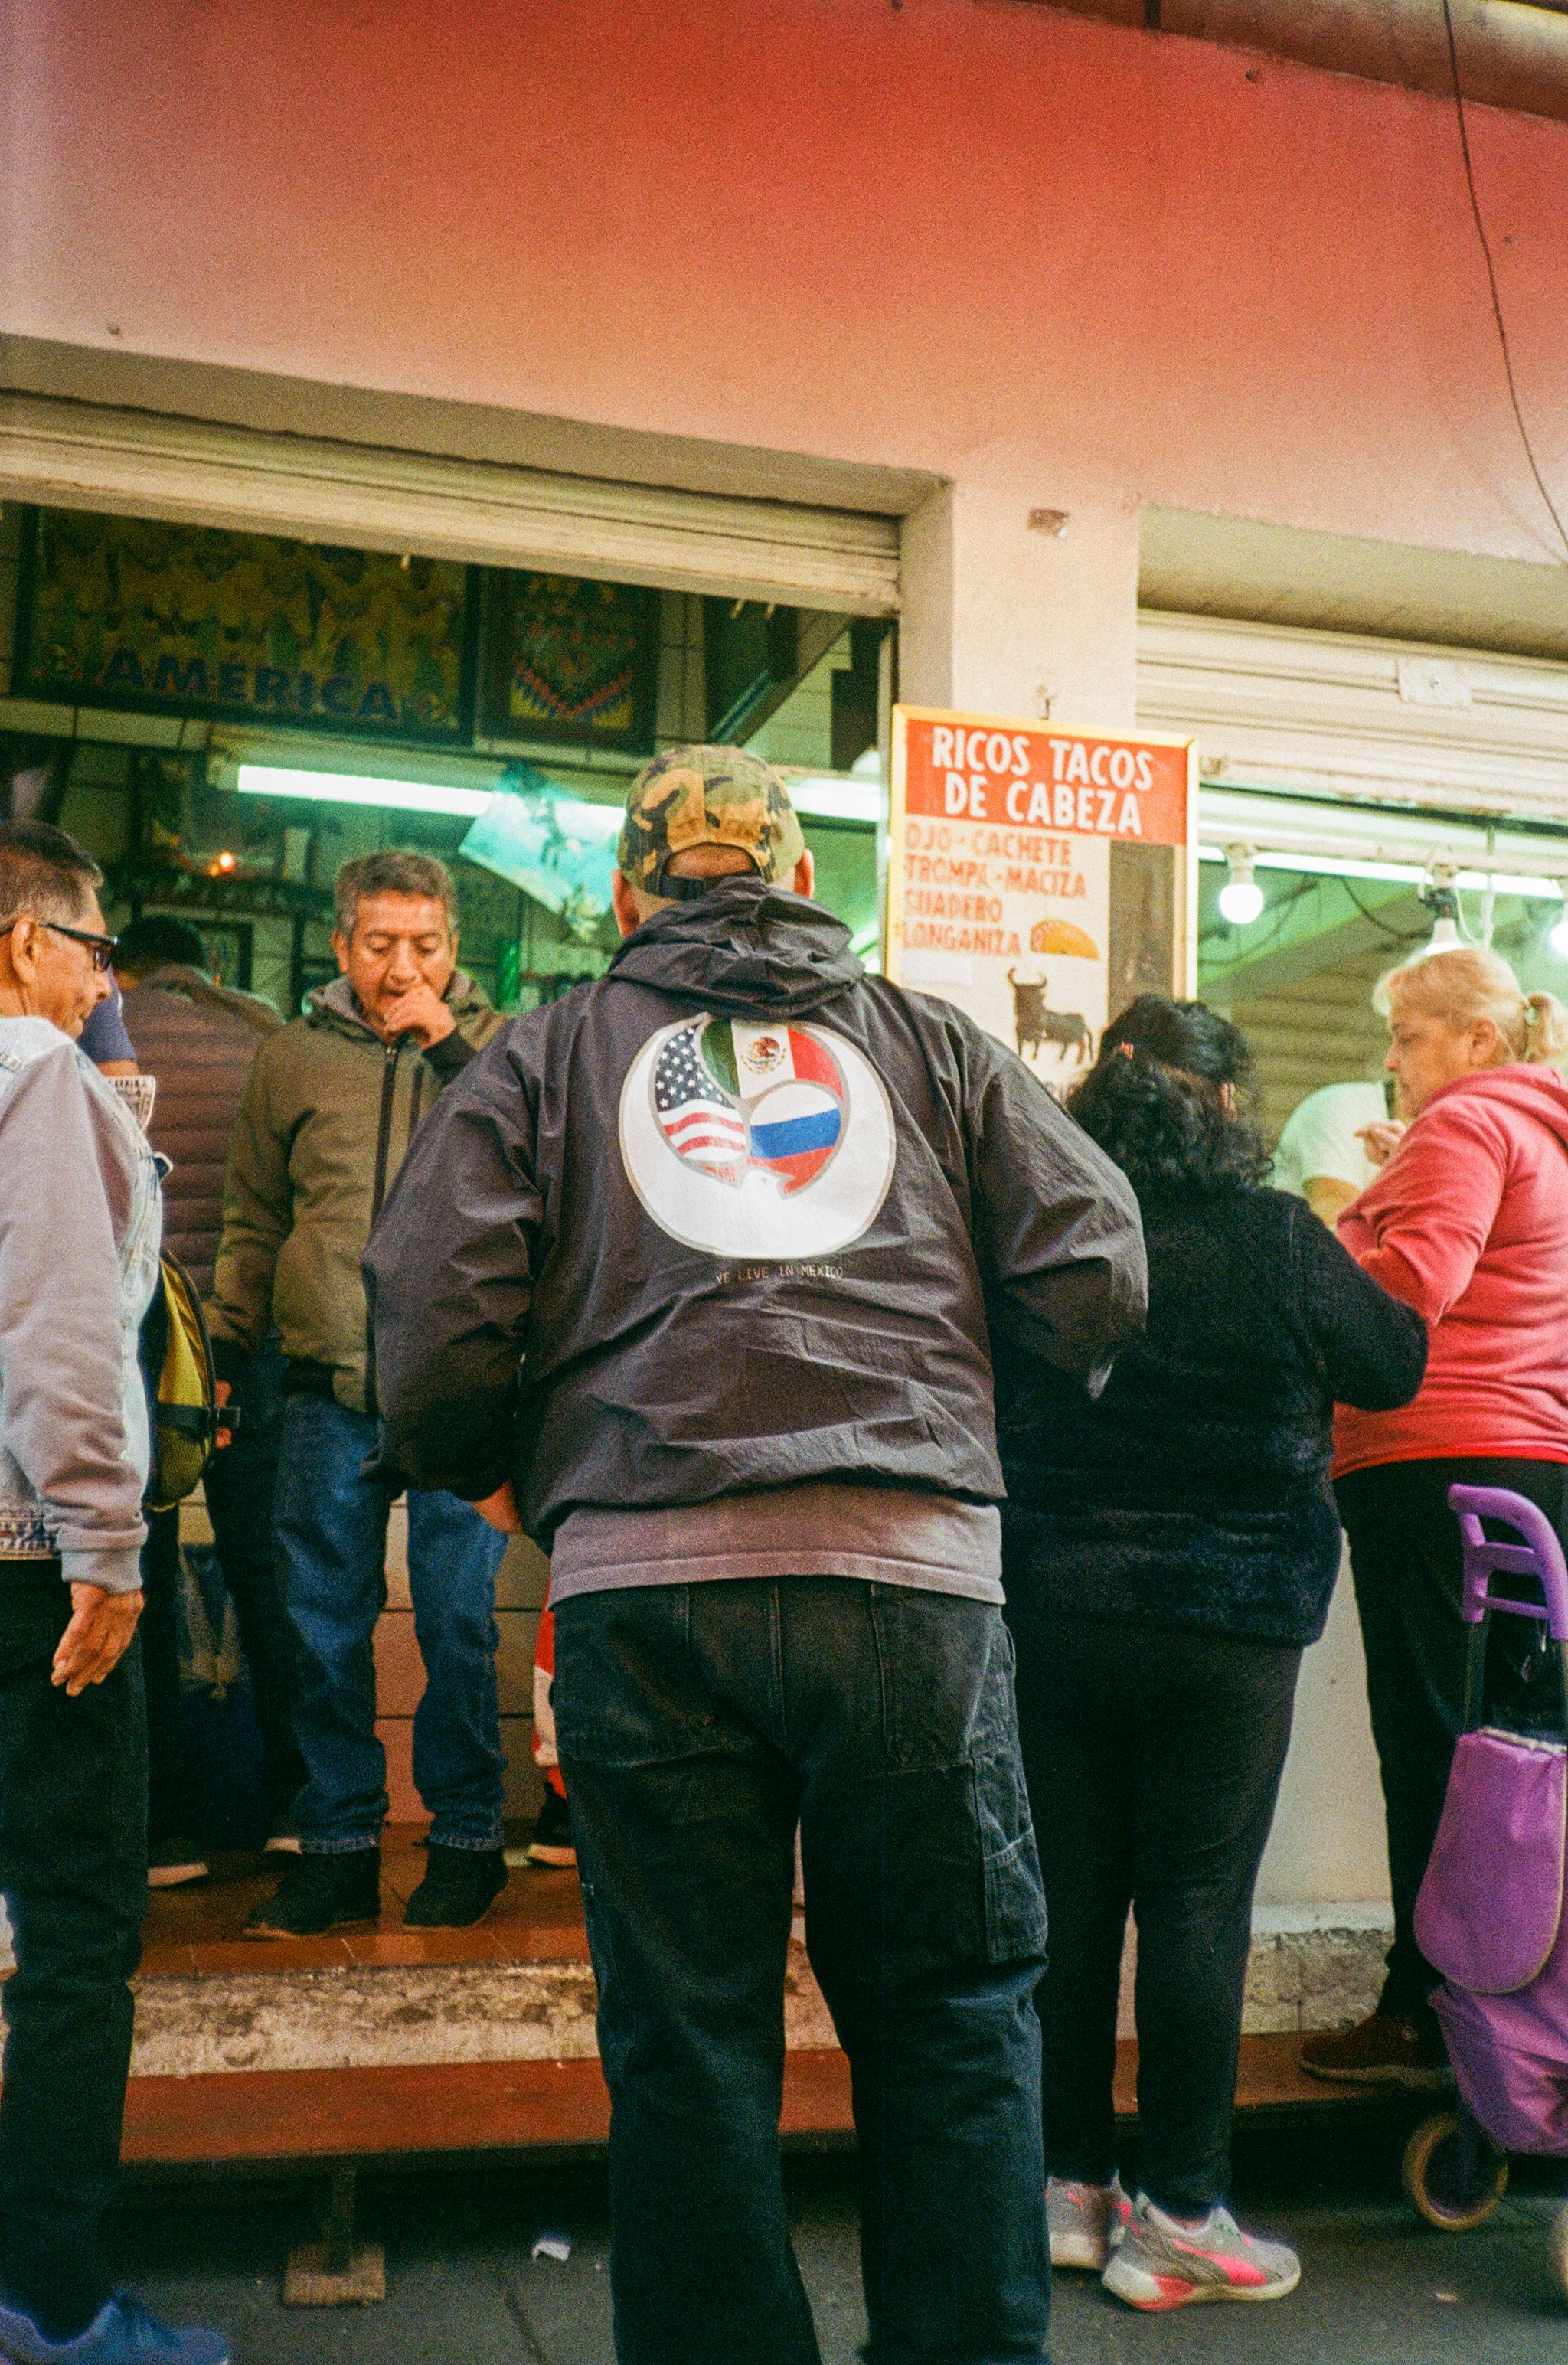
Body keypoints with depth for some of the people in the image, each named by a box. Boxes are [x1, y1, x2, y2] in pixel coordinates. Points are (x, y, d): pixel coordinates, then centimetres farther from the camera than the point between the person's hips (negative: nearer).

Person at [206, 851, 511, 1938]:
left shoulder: (496, 1046, 7)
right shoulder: (294, 1057, 12)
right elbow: (254, 1223, 18)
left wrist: (452, 1044, -12)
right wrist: (224, 1351, 12)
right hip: (329, 1390, 3)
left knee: (458, 1623, 2)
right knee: (327, 1627, 8)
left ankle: (466, 1840, 18)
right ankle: (339, 1847, 21)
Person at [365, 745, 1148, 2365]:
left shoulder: (548, 1053, 13)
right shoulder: (932, 1042, 16)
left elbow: (433, 1315, 2)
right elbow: (1097, 1274, 8)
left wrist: (483, 1473, 21)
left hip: (643, 1580, 0)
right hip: (914, 1574, 1)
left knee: (687, 2040, 9)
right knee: (952, 2015, 13)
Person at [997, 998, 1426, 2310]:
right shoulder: (1277, 1239, -11)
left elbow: (994, 1397, 9)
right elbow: (1396, 1366, 3)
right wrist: (1347, 1264, 20)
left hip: (1050, 1610, 3)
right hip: (1228, 1623, -3)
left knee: (1067, 1894, 12)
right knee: (1197, 1903, 7)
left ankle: (1072, 2185, 24)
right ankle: (1179, 2211, 16)